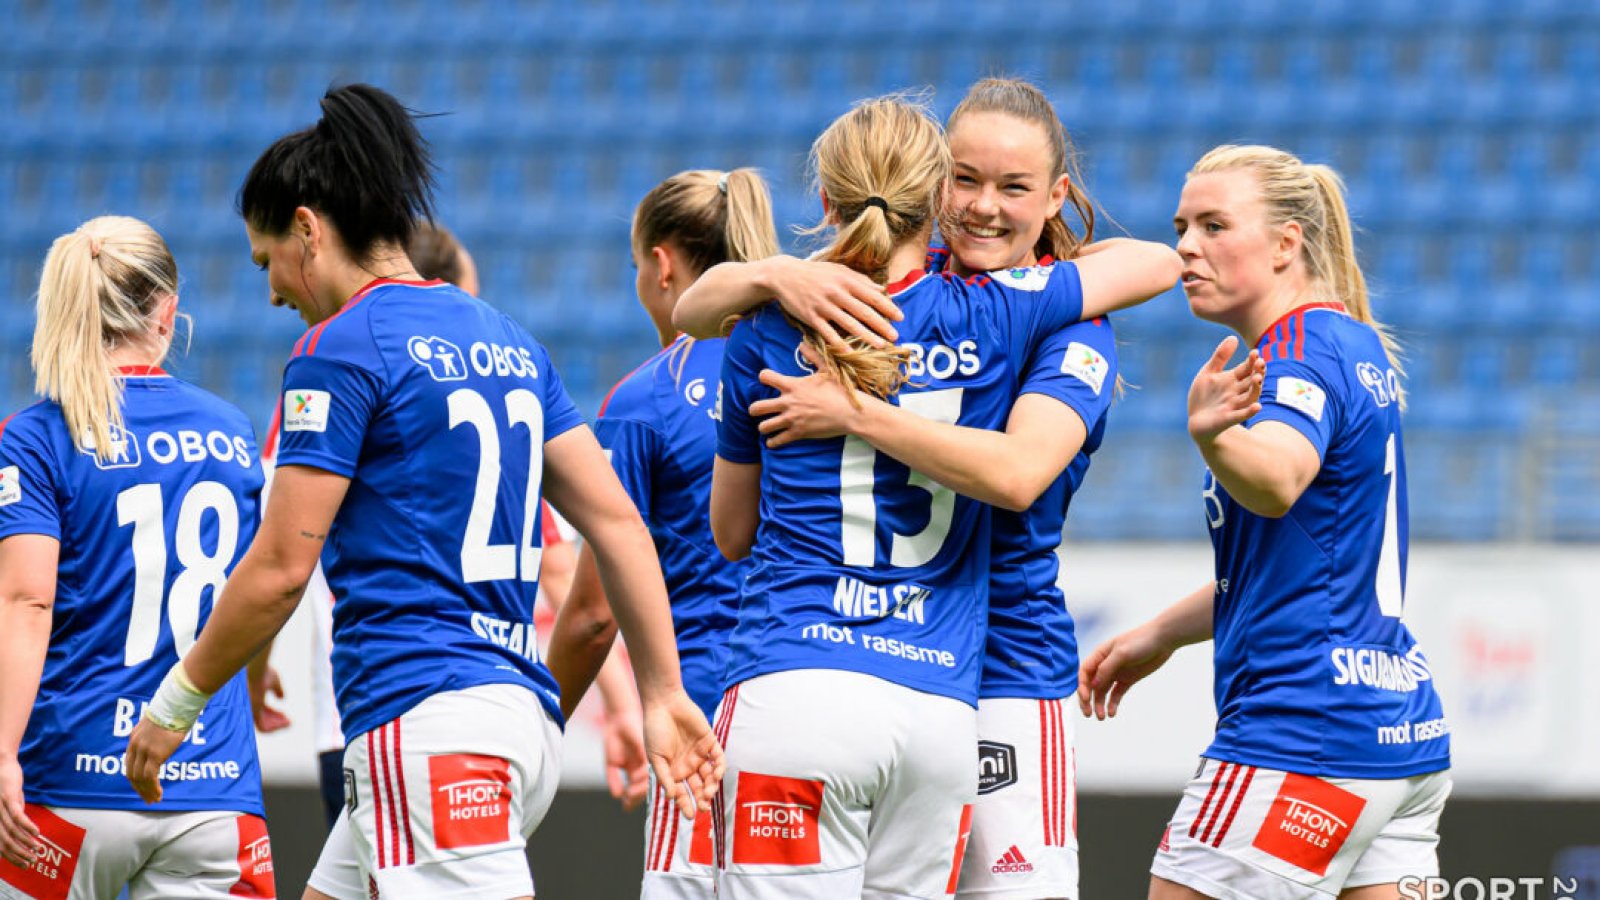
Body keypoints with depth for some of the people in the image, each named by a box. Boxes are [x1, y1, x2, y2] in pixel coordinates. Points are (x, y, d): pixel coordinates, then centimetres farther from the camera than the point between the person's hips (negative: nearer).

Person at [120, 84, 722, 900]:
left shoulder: (341, 350, -6)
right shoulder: (505, 339, 18)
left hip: (423, 727, -9)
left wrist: (173, 707, 4)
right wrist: (663, 693, 13)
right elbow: (616, 521, 13)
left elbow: (279, 570, -8)